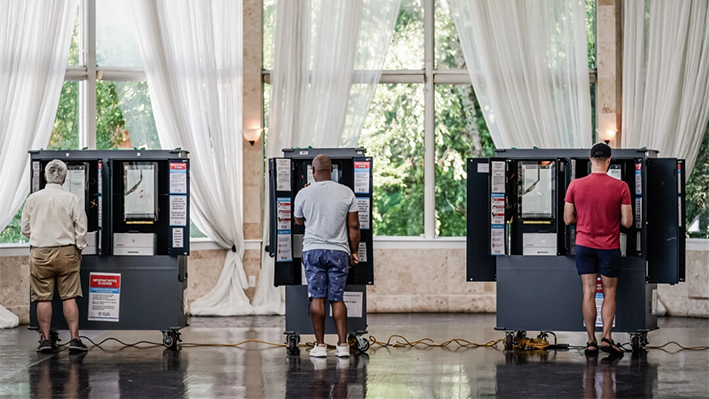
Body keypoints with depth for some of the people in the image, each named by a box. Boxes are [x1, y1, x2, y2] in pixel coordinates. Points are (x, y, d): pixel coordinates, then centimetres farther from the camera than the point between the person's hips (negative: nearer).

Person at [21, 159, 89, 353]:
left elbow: (25, 229, 6)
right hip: (66, 252, 0)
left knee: (43, 299, 5)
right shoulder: (70, 199, -5)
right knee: (69, 297, 3)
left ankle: (45, 339, 6)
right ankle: (74, 339, 0)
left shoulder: (33, 199, -2)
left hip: (40, 253, 0)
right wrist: (79, 249, 12)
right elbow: (81, 229, -3)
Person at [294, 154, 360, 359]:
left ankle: (320, 345, 1)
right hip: (339, 250, 1)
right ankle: (342, 345, 1)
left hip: (313, 250, -1)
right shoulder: (346, 193, -1)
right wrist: (354, 252, 12)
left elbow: (298, 220, 17)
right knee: (337, 298, 5)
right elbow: (354, 226, 1)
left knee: (317, 298, 1)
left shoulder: (304, 194, -2)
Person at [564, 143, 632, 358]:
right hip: (609, 247, -1)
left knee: (589, 292, 5)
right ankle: (606, 338, -4)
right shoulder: (620, 187, -10)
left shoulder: (575, 185, -6)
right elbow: (627, 222, -9)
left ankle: (591, 341, 5)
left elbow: (568, 219, -2)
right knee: (609, 292, 8)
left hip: (584, 245, 2)